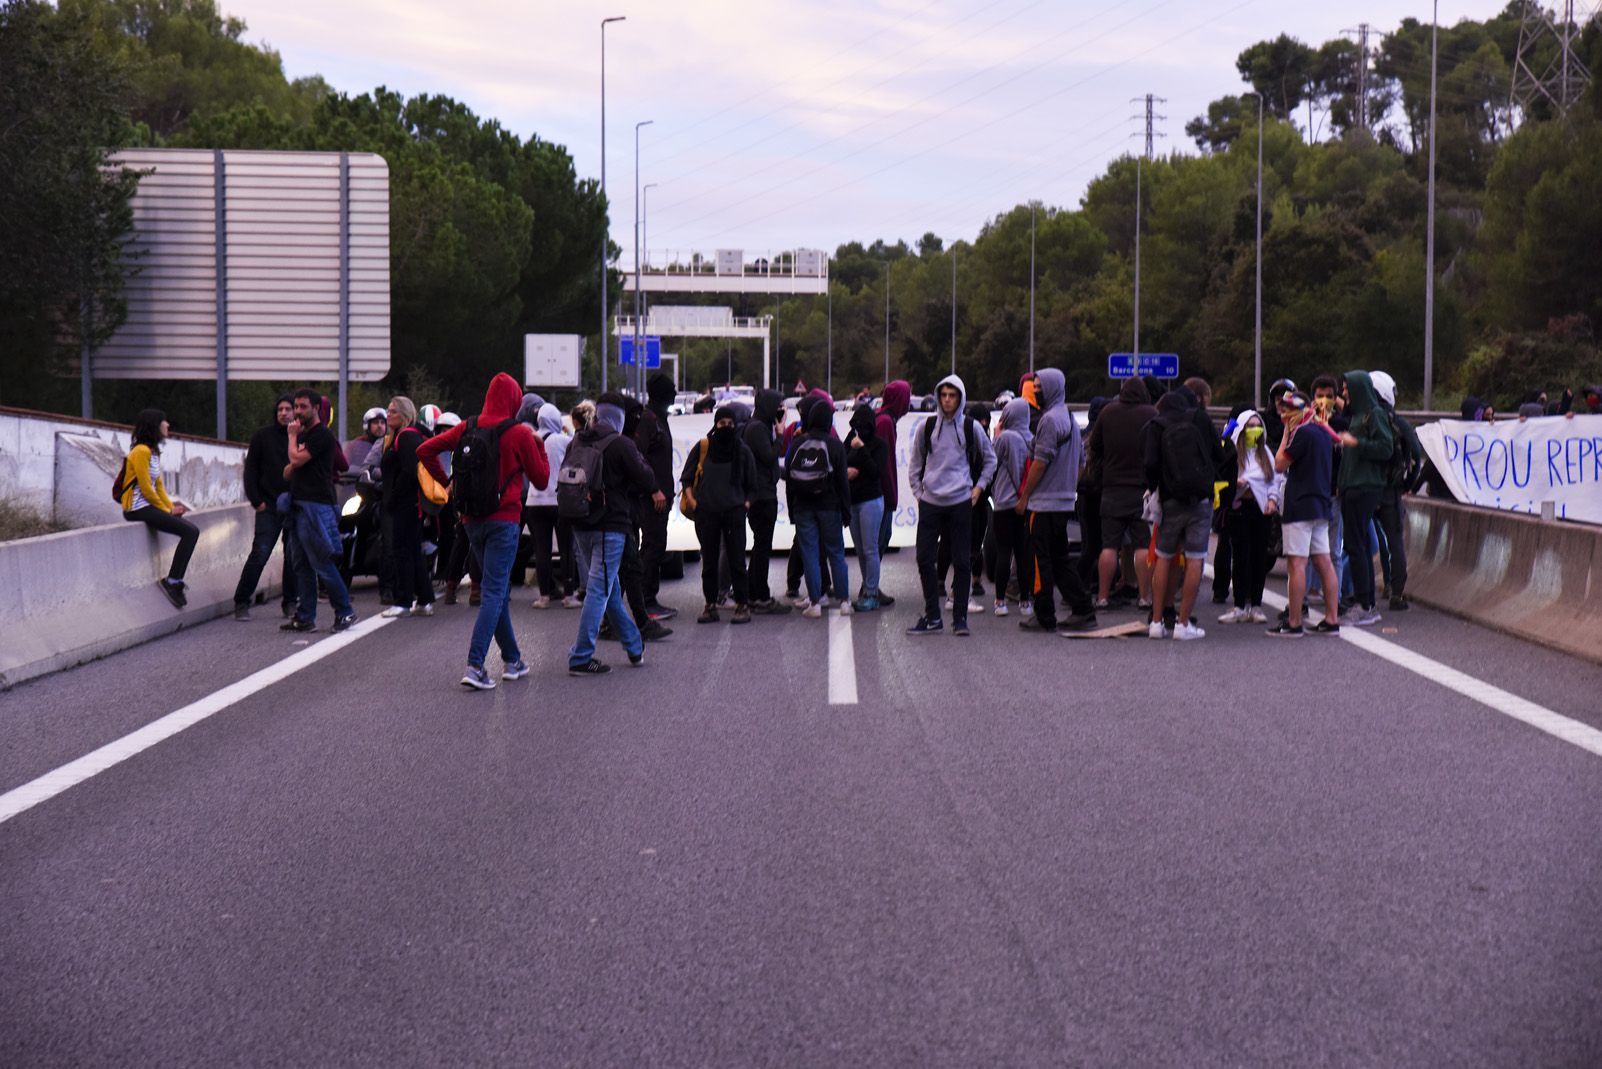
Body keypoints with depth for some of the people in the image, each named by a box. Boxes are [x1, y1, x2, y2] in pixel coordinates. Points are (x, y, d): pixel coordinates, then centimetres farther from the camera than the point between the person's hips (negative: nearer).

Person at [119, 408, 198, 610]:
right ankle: (172, 582, -17)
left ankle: (175, 583, 2)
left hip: (148, 507, 10)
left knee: (191, 530, 5)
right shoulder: (141, 451, -14)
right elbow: (146, 489, -15)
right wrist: (166, 510, -6)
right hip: (138, 508, -10)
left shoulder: (152, 452, 16)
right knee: (190, 531, -19)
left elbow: (158, 485, 18)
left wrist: (170, 507, 5)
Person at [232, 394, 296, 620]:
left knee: (293, 555, 6)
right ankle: (241, 602, -3)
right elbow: (251, 471, 4)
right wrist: (256, 501, -4)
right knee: (259, 554, -9)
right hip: (269, 506, -2)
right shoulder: (263, 436, 2)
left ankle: (290, 602, 17)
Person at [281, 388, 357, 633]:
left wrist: (292, 435, -3)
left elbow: (296, 459, -18)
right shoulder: (304, 434, 21)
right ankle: (305, 618, 11)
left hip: (315, 507, -10)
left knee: (321, 563, -9)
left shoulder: (322, 434, -9)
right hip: (299, 506, 10)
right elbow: (288, 472, 23)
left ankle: (344, 611, -1)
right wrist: (292, 466, 0)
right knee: (301, 565, 9)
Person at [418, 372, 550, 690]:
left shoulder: (467, 428, 4)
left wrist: (446, 480, 10)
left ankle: (512, 660, 26)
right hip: (504, 520, -5)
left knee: (498, 590, 17)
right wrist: (539, 445, 10)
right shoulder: (520, 433, -9)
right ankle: (474, 666, -17)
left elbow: (425, 450, 3)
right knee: (494, 592, -6)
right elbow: (541, 480, -1)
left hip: (472, 520, 5)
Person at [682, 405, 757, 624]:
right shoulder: (702, 447, 3)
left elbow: (751, 484, 14)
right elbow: (686, 478, 10)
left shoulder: (742, 451, 5)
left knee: (737, 560, -2)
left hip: (734, 512, -1)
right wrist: (692, 501, 0)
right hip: (706, 512, 1)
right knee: (709, 562, 6)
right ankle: (710, 605, 12)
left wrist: (746, 503, 0)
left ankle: (743, 605, 1)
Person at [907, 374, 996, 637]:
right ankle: (932, 617, 7)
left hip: (961, 503, -1)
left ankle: (960, 617, 7)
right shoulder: (926, 427, 6)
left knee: (962, 561, 0)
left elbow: (990, 459, 15)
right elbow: (915, 464, 15)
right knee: (924, 559, -2)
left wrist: (979, 487, 6)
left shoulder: (970, 427, 3)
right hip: (930, 503, 1)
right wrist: (918, 492, 6)